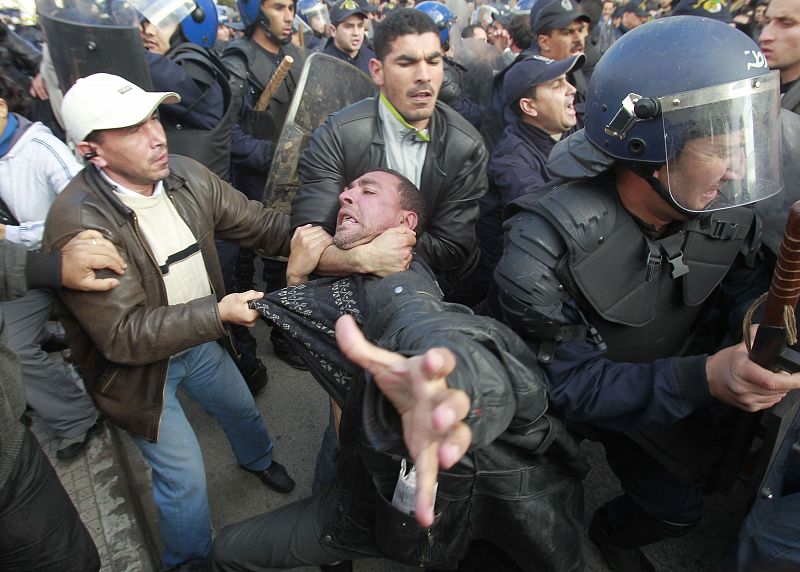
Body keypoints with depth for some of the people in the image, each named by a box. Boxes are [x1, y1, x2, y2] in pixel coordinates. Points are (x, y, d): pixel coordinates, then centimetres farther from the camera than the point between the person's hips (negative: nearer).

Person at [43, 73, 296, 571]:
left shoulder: (187, 176, -14)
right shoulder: (77, 224, -31)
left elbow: (258, 222, -7)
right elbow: (124, 335, -30)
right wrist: (217, 312, -33)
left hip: (200, 339, 6)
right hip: (137, 364, -5)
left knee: (243, 408, 28)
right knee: (185, 478, 5)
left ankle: (258, 458, 65)